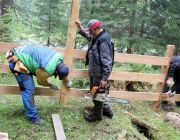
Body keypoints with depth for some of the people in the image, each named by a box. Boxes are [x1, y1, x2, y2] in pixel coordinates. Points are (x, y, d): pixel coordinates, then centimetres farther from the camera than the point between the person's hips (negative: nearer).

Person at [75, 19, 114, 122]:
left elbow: (107, 61, -27)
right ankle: (107, 110, 36)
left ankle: (97, 114, 24)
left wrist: (105, 78, -28)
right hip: (94, 72, 11)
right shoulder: (96, 38, 8)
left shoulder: (104, 40, -23)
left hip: (99, 74, -11)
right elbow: (88, 36, 35)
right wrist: (80, 28, 26)